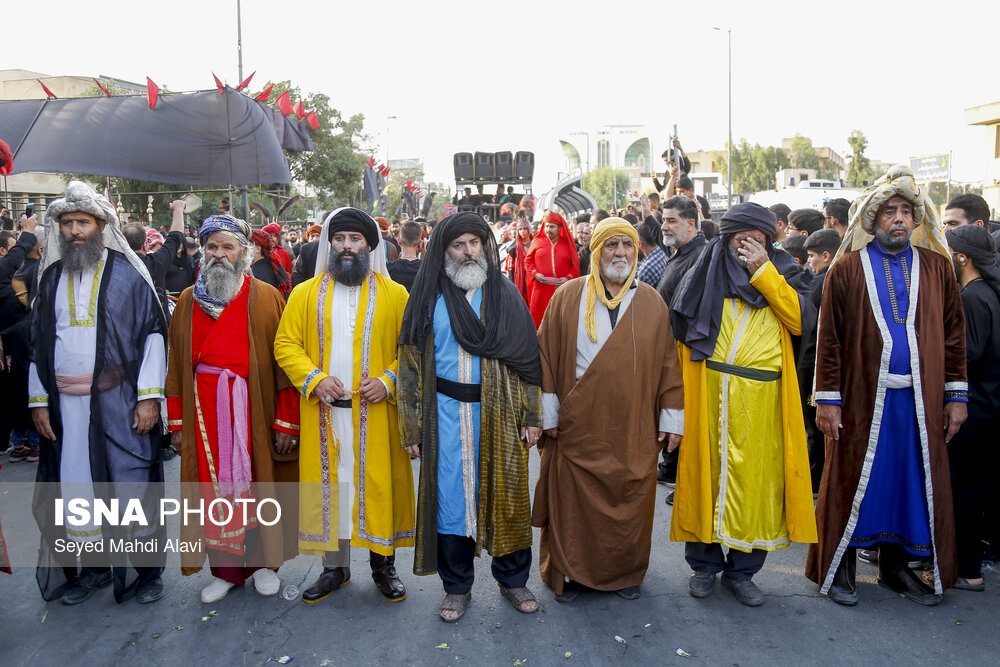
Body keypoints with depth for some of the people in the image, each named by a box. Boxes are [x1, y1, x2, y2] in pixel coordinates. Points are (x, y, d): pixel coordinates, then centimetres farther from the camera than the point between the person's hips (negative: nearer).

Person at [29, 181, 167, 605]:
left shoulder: (127, 274, -1)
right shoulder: (52, 277, 11)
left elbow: (153, 334, -4)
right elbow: (39, 343, 14)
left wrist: (149, 395, -11)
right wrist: (38, 400, 7)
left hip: (119, 401, -4)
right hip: (65, 405, 4)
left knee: (132, 479, 0)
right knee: (76, 482, 8)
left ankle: (147, 570, 13)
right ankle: (94, 567, 24)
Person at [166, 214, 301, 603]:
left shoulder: (266, 298, -1)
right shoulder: (188, 301, 8)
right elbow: (176, 364, 9)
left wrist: (286, 422, -10)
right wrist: (176, 422, 4)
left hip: (254, 408, -2)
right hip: (204, 408, 3)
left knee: (257, 483, 7)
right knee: (214, 487, 8)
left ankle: (261, 562, 26)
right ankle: (225, 570, 23)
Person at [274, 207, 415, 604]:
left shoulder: (394, 295, 3)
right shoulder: (305, 294, 7)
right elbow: (285, 345, 4)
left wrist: (389, 381, -14)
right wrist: (314, 378, -11)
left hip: (376, 414, -1)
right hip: (324, 414, 1)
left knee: (379, 484, 4)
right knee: (328, 484, 8)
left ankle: (383, 563, 21)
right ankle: (335, 567, 23)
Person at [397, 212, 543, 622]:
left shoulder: (505, 294, 5)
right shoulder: (429, 298, 3)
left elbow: (526, 357, 4)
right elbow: (411, 363, 4)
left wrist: (531, 415, -2)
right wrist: (412, 427, -1)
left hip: (498, 413, 0)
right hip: (446, 414, 0)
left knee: (506, 493, 7)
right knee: (450, 495, 6)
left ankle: (513, 579, 27)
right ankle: (457, 586, 25)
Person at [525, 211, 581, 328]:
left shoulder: (567, 243, 9)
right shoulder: (537, 241, 10)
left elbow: (575, 265, 10)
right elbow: (528, 261, 13)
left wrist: (568, 277, -6)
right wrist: (535, 274, -3)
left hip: (562, 290, 0)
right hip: (541, 289, 0)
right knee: (539, 318, -3)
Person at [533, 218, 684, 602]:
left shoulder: (652, 303, 5)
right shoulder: (568, 297, 0)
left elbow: (668, 363, 7)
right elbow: (546, 356, 0)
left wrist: (671, 418, 5)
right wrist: (549, 413, -4)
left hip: (634, 427, 2)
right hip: (578, 424, -1)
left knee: (630, 500, 10)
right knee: (574, 500, 6)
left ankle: (625, 572, 31)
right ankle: (571, 572, 26)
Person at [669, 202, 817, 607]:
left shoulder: (779, 275, 12)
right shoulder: (706, 275, 7)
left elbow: (798, 321, -6)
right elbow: (681, 334, 5)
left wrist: (764, 272, -9)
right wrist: (684, 390, -3)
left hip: (761, 400, 1)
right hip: (708, 396, -1)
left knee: (756, 481, 3)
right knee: (706, 474, 6)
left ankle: (742, 569, 20)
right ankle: (704, 563, 23)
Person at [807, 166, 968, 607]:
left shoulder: (937, 267, 8)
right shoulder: (847, 269, -1)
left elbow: (954, 334, 8)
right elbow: (829, 338, -3)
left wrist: (956, 395, 3)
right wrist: (828, 399, -8)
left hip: (920, 400, 3)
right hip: (862, 397, -3)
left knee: (912, 480, 10)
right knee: (853, 481, 5)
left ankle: (895, 565, 27)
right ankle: (840, 566, 20)